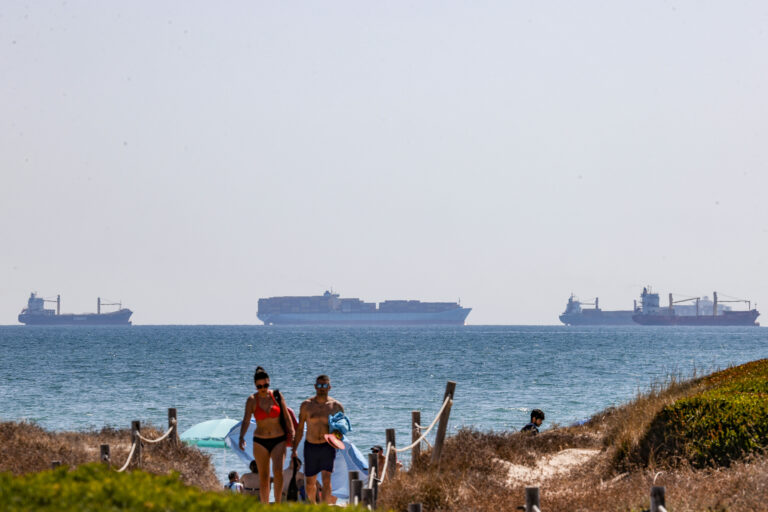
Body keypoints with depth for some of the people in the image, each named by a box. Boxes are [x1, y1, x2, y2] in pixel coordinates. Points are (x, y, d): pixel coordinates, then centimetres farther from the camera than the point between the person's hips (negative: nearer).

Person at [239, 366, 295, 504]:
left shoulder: (277, 396, -1)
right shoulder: (252, 400, -4)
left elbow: (287, 417, 5)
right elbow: (246, 421, -12)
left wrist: (292, 435, 0)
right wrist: (241, 437, -27)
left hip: (279, 440, 0)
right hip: (260, 442, 0)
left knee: (278, 471, -20)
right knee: (263, 477, 3)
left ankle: (277, 503, -12)